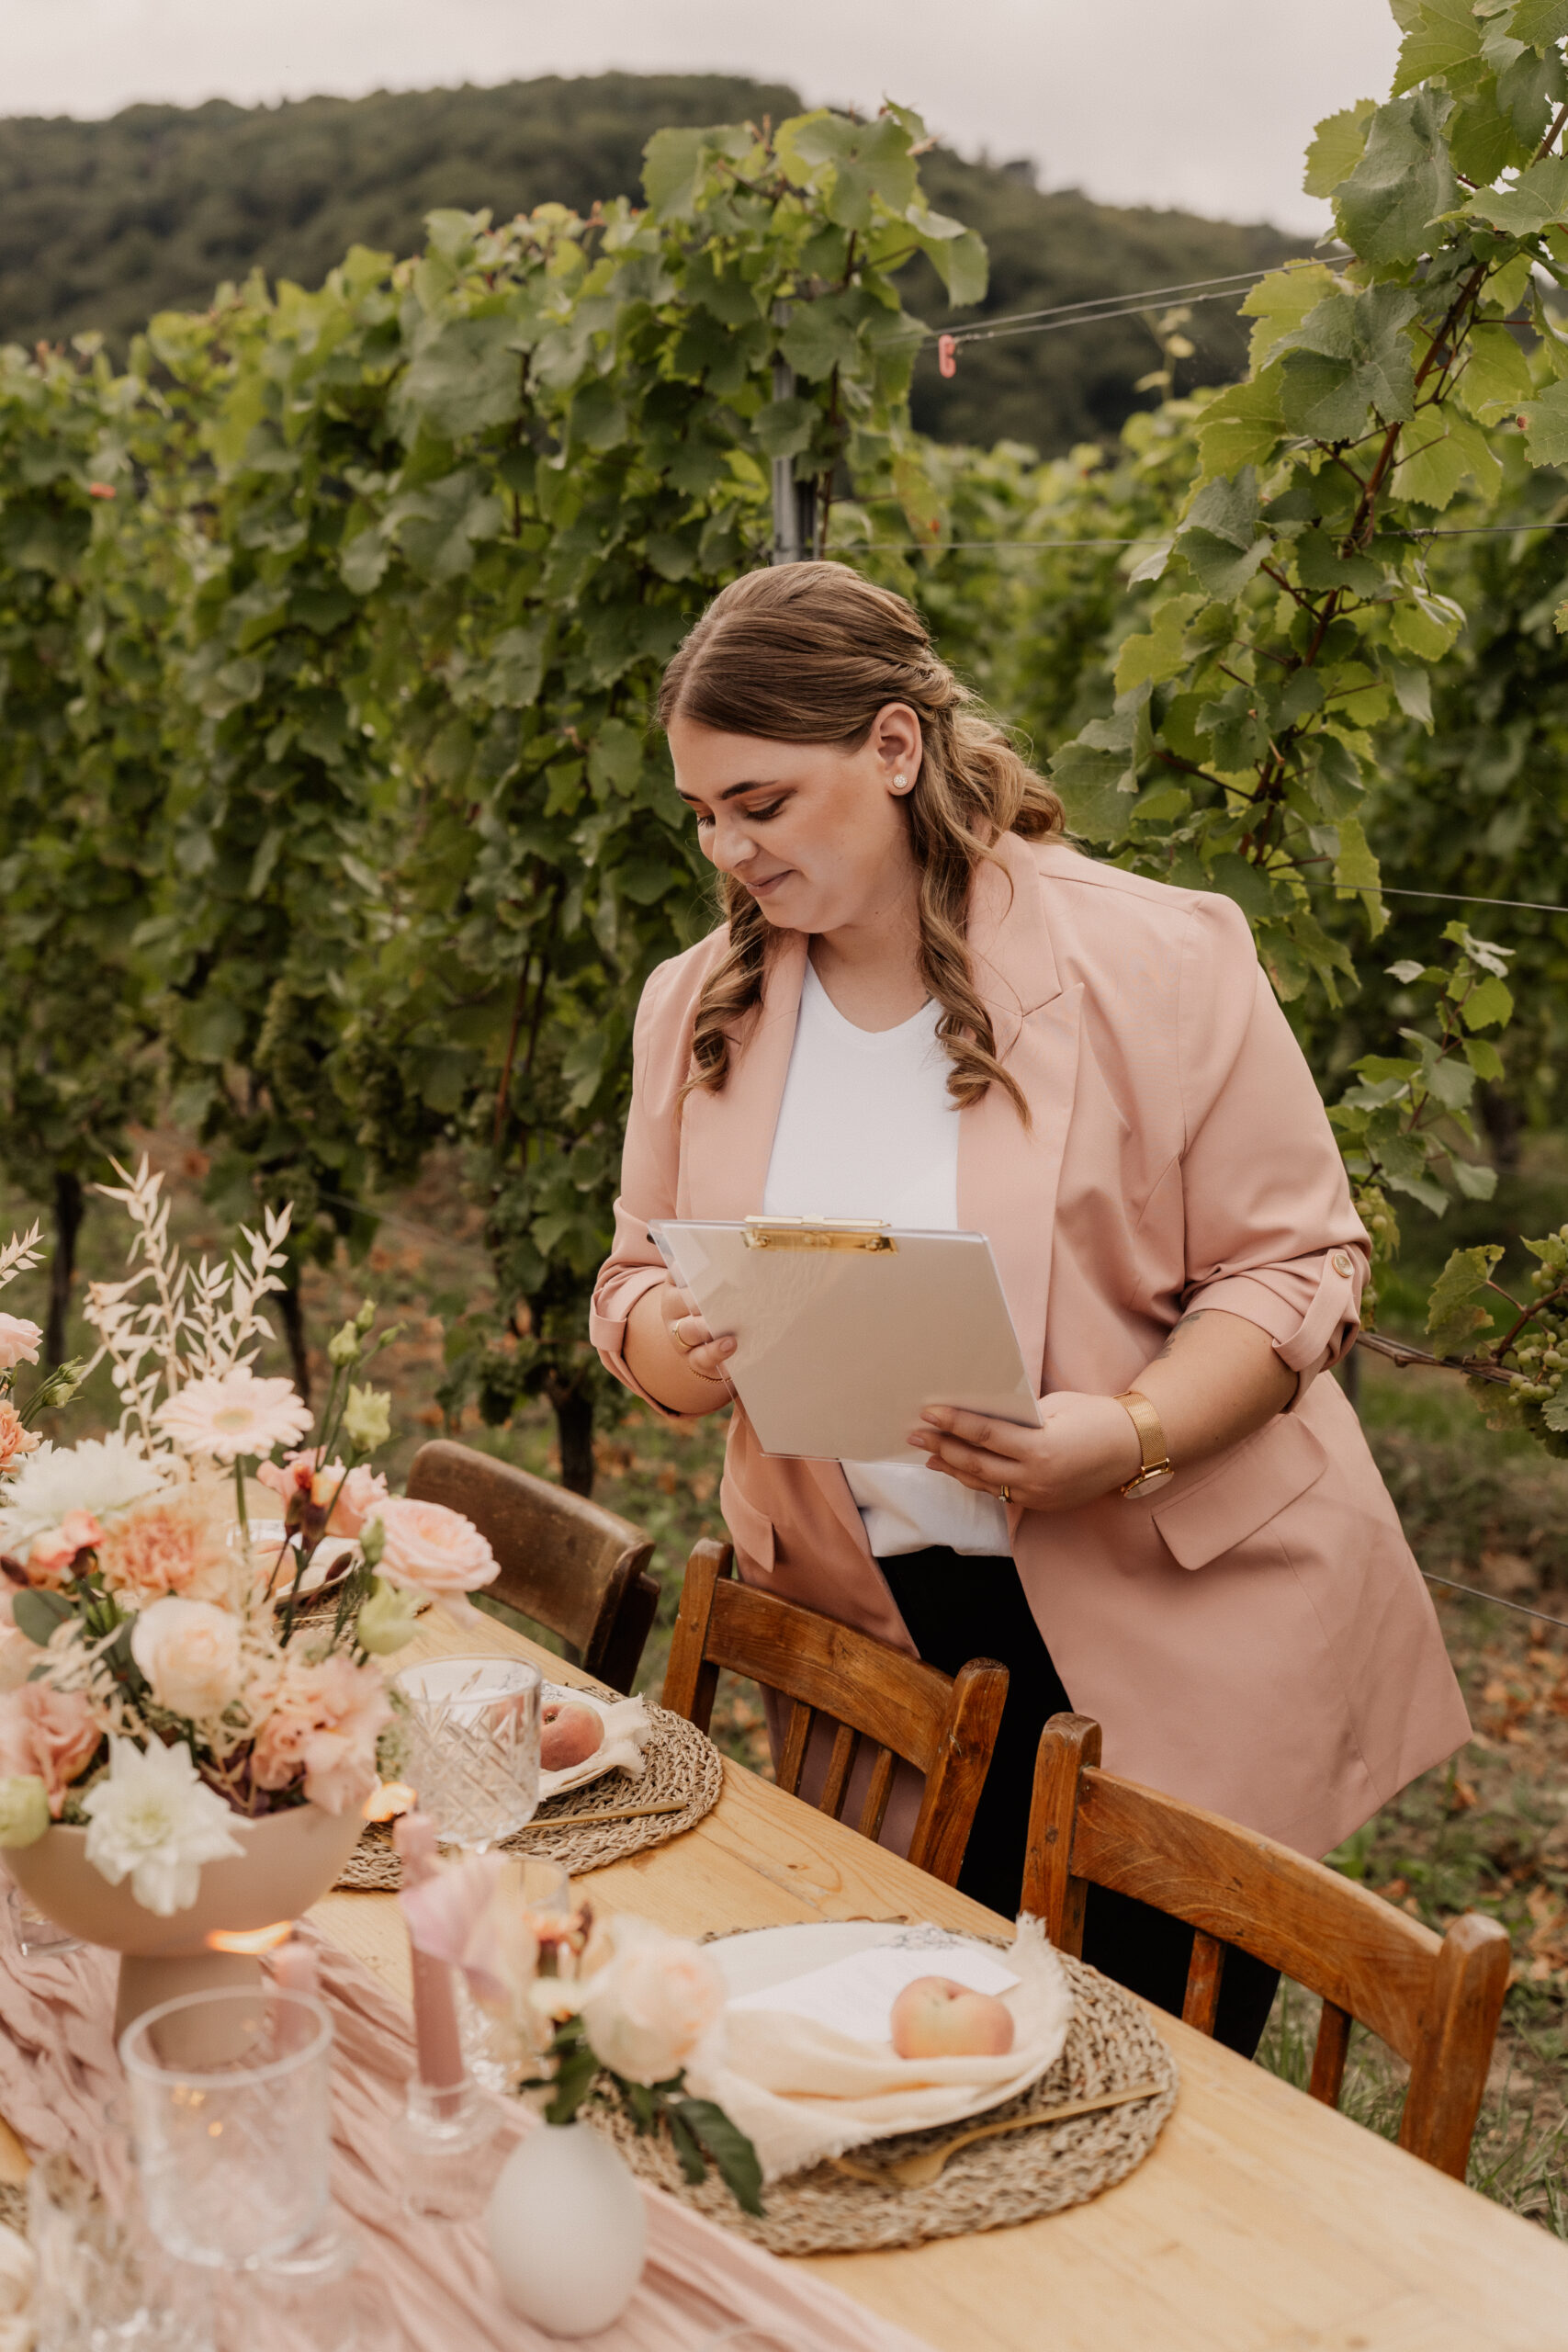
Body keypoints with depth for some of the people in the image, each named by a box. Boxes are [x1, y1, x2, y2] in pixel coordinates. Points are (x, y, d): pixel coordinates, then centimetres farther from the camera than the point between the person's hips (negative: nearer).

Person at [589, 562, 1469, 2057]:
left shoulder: (1158, 960, -11)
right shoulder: (698, 1006, 4)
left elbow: (1294, 1265, -8)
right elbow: (641, 1282, 11)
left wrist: (1130, 1433, -26)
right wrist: (669, 1350, -14)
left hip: (1168, 1637, -3)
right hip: (871, 1638, 4)